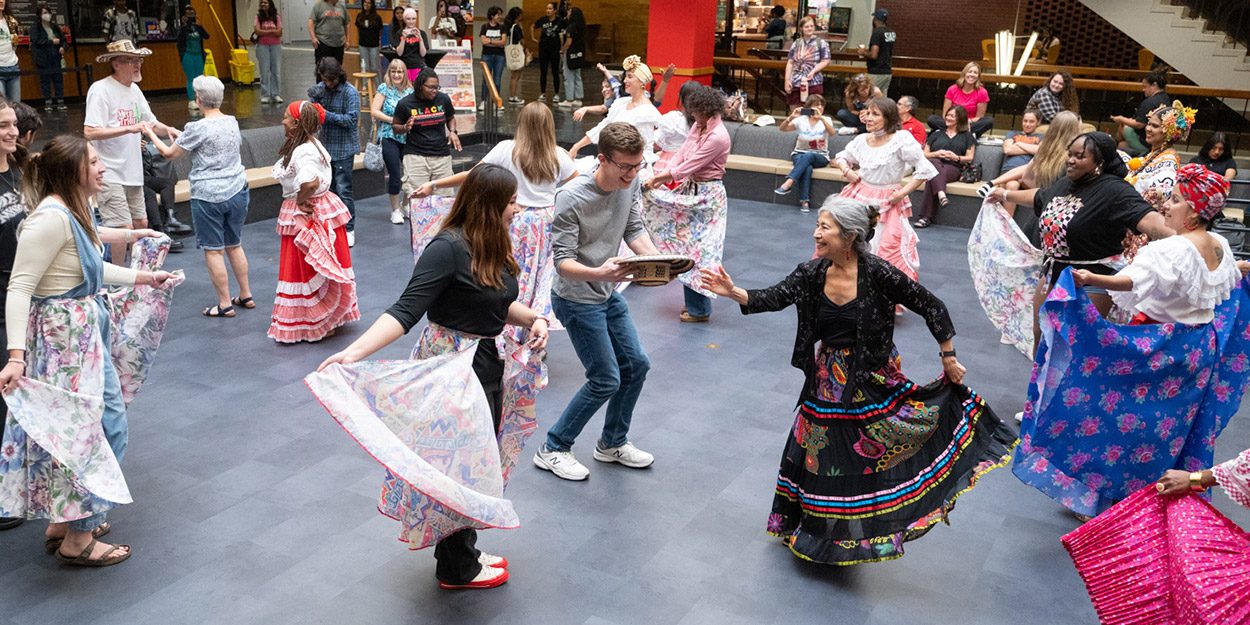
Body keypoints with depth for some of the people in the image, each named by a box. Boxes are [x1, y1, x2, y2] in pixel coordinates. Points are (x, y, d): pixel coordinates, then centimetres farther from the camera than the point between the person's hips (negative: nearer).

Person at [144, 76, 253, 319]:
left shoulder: (197, 129, -14)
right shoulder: (232, 123, 5)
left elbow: (170, 154, -4)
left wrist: (151, 134, 14)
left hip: (208, 196, -6)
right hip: (237, 192, 6)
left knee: (213, 250, 2)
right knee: (234, 245, 17)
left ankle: (225, 304, 7)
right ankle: (245, 295, 23)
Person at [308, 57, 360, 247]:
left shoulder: (350, 92, -13)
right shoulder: (320, 88, 4)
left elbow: (352, 119, -18)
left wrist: (327, 115, -24)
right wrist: (314, 99, -16)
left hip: (344, 148, -6)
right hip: (326, 146, 6)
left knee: (343, 189, -6)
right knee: (329, 188, 13)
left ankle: (348, 229, 4)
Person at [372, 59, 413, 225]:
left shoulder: (410, 91, 10)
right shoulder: (384, 88, 2)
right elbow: (374, 110, -4)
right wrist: (392, 120, -13)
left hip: (407, 137, 4)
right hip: (389, 137, -3)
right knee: (395, 174, -7)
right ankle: (395, 211, 6)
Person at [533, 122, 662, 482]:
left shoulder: (629, 184, -6)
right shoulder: (571, 198, -27)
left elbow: (634, 230, 0)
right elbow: (562, 262, -27)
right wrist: (598, 273, -47)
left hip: (609, 296, 8)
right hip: (576, 301, -8)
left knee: (636, 366, 12)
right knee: (606, 380, -5)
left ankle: (612, 443, 33)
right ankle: (553, 450, 13)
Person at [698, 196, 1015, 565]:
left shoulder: (877, 273, -18)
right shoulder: (813, 273, -4)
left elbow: (932, 308, -10)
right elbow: (774, 299, -13)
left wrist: (949, 359, -6)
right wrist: (733, 292, -30)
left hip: (873, 381, -4)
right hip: (828, 380, 5)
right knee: (820, 454, 14)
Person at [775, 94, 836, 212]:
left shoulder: (826, 120, 3)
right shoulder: (802, 120, 2)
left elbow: (833, 132, -20)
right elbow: (782, 129, -9)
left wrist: (821, 118, -33)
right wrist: (791, 117, -28)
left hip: (820, 157, 0)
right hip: (800, 155, 0)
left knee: (808, 156, -36)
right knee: (807, 168, -35)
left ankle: (788, 183, -47)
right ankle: (804, 201, -39)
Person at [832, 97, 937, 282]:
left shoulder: (901, 139, -14)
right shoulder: (862, 140, 2)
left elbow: (925, 170, -14)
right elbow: (841, 157, 22)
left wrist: (902, 193, -15)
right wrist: (846, 169, 1)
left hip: (886, 202, -5)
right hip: (859, 197, 5)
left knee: (889, 249, -9)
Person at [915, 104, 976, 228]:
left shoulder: (967, 136, 26)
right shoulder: (936, 134, 32)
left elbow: (970, 158, 16)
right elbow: (924, 154, 22)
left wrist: (956, 157, -5)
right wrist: (937, 154, 0)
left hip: (952, 168, -2)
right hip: (933, 165, 2)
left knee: (932, 178, -38)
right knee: (934, 163, -40)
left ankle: (926, 216, -48)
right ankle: (941, 195, -63)